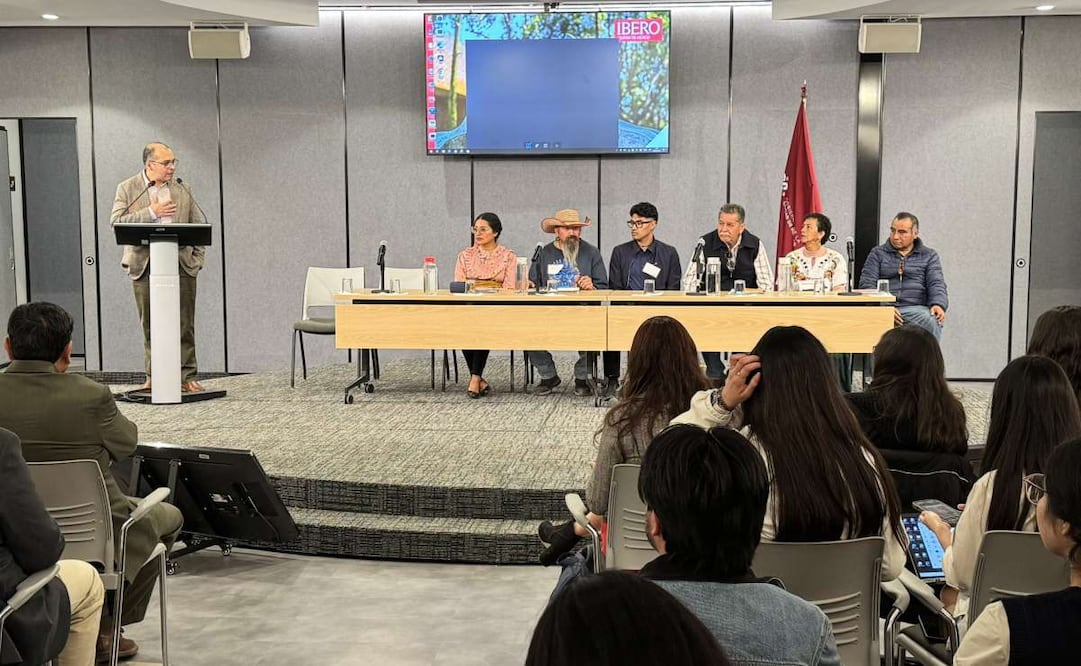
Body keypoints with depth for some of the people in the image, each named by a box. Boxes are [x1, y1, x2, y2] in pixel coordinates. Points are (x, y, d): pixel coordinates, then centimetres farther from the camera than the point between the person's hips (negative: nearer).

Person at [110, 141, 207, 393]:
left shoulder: (182, 190, 12)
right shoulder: (127, 189, 5)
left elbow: (200, 225, 15)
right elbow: (116, 222, -7)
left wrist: (197, 258, 5)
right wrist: (151, 212, -14)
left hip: (181, 265, 1)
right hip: (145, 266, -1)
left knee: (184, 324, 0)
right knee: (150, 325, 5)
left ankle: (187, 376, 7)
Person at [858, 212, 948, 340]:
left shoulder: (929, 256, 21)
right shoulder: (878, 253, 19)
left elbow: (936, 284, 9)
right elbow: (867, 284, 8)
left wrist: (938, 304, -15)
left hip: (916, 308, 0)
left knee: (932, 321, -36)